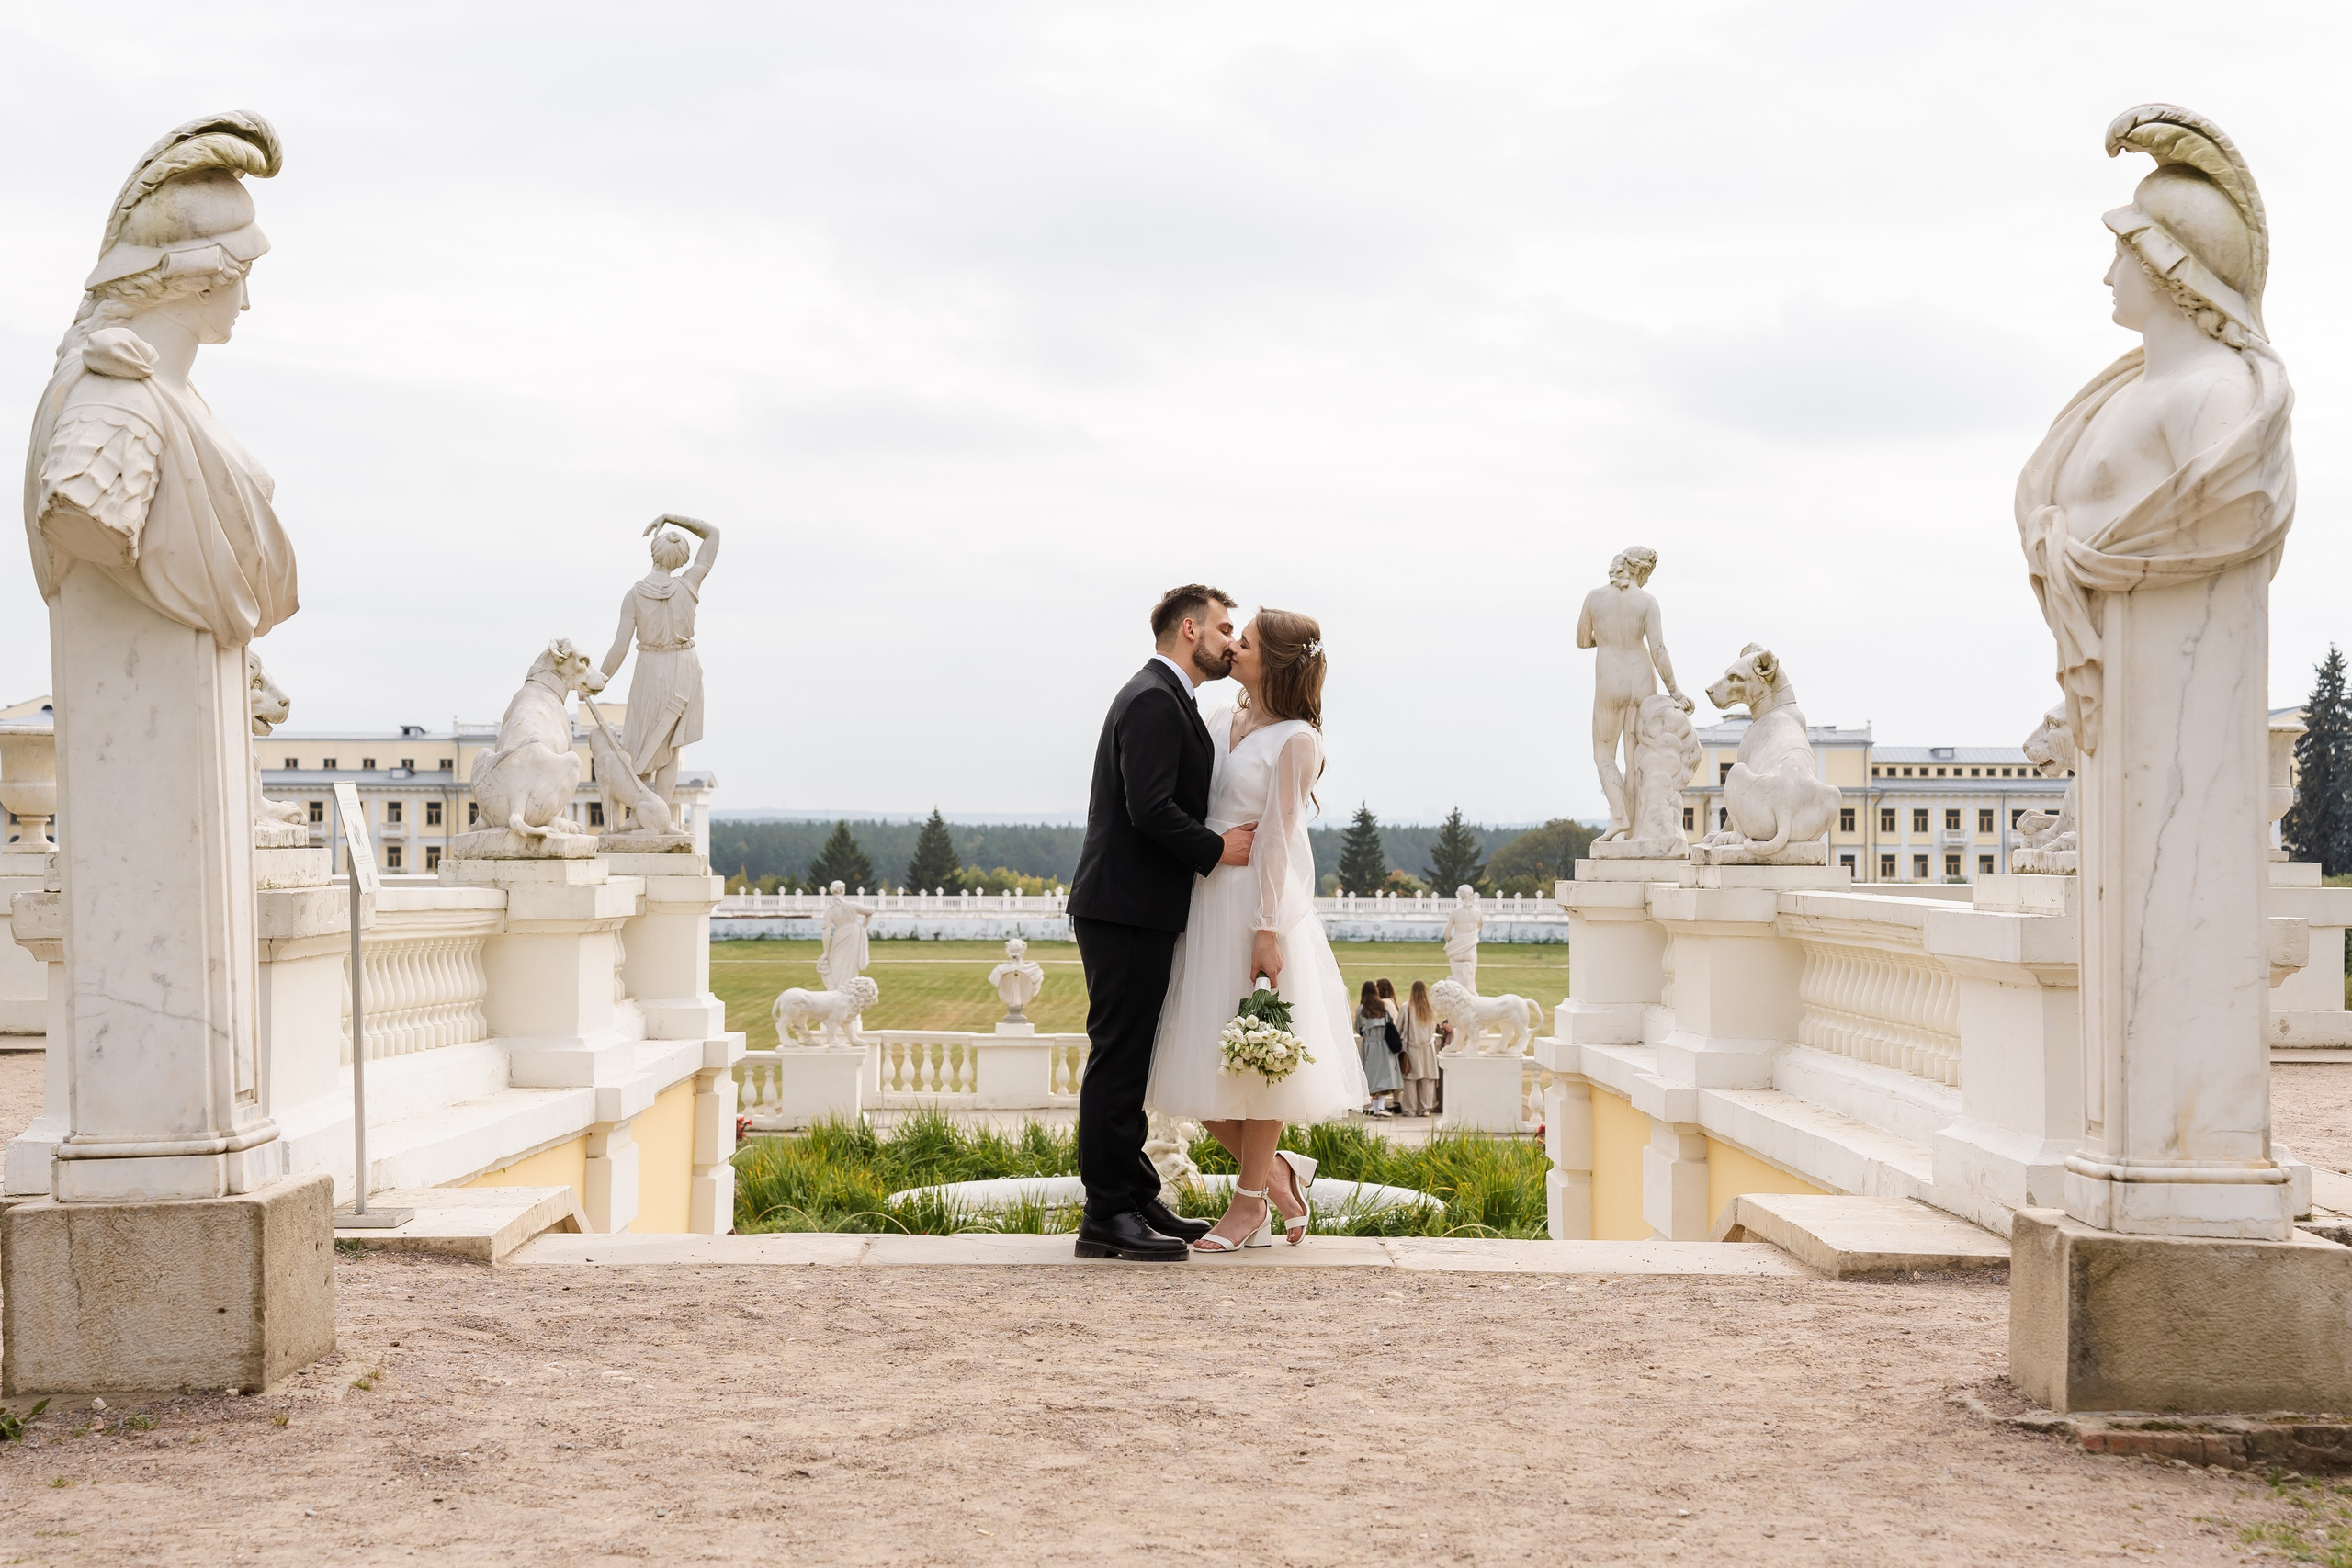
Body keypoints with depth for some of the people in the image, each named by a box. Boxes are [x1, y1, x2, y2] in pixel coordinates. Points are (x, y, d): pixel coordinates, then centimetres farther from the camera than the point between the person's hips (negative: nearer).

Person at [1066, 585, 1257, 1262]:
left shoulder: (1165, 699, 19)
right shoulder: (1153, 701, -15)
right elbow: (1150, 808, -24)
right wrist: (1218, 849, -13)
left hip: (1136, 909, 11)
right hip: (1127, 909, -11)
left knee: (1127, 1062, 14)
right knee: (1117, 1060, -8)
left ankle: (1135, 1199, 20)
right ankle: (1108, 1215, -6)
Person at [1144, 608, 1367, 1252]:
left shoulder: (1295, 739, -9)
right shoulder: (1222, 724, 11)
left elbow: (1278, 838, -13)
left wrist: (1268, 932, -15)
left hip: (1257, 907, -7)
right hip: (1205, 905, 7)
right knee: (1199, 1061, 7)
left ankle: (1249, 1205, 12)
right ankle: (1276, 1173, 23)